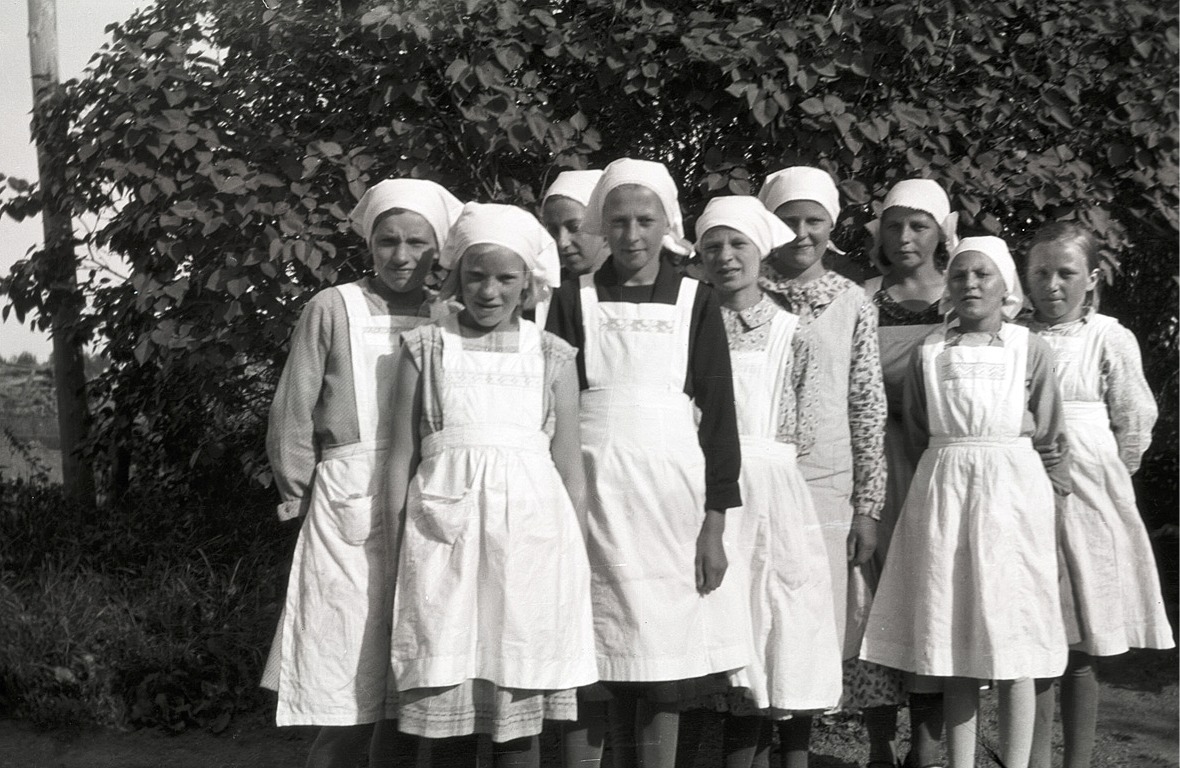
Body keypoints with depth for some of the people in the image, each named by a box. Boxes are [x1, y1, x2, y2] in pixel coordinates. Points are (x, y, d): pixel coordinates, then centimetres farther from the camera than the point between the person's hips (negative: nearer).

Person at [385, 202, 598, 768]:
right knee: (446, 706, 0)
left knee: (520, 714, 1)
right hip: (445, 527, 0)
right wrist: (391, 547, 3)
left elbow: (570, 470, 9)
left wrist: (574, 558, 4)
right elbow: (402, 455, 8)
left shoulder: (552, 356, 9)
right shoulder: (425, 347, 8)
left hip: (531, 532, 0)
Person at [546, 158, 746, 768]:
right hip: (592, 490, 0)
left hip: (671, 490, 0)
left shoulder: (694, 302, 7)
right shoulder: (573, 301, 7)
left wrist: (715, 522, -1)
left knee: (662, 678, 3)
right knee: (590, 672, 0)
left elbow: (718, 412, 4)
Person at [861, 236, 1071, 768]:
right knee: (952, 641, 4)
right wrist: (948, 479, 6)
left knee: (1013, 639, 0)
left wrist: (1052, 498, 3)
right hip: (943, 492, 2)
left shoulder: (1030, 350, 3)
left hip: (1014, 490, -1)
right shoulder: (929, 353, 7)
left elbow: (1051, 438, 6)